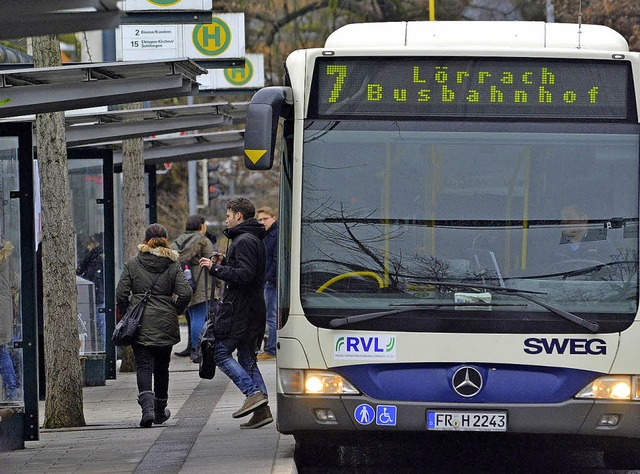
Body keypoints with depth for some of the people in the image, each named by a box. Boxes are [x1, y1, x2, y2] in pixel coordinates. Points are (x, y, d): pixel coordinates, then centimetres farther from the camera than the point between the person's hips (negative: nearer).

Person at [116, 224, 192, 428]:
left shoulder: (132, 265, -1)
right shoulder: (173, 266, 0)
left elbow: (121, 294, -5)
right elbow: (185, 294, -9)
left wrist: (126, 315, 9)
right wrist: (175, 311, 9)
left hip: (139, 325, -1)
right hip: (165, 325, 1)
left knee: (143, 366, -3)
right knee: (161, 367, 15)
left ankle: (147, 407, -24)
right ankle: (160, 411, 25)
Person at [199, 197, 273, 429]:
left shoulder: (244, 241, -14)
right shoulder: (254, 240, 19)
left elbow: (244, 275, -23)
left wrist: (215, 268, -16)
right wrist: (224, 263, 15)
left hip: (239, 308, -10)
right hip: (253, 308, 10)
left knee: (221, 352, -6)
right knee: (247, 358, 10)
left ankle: (254, 393, -16)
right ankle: (261, 409, 5)